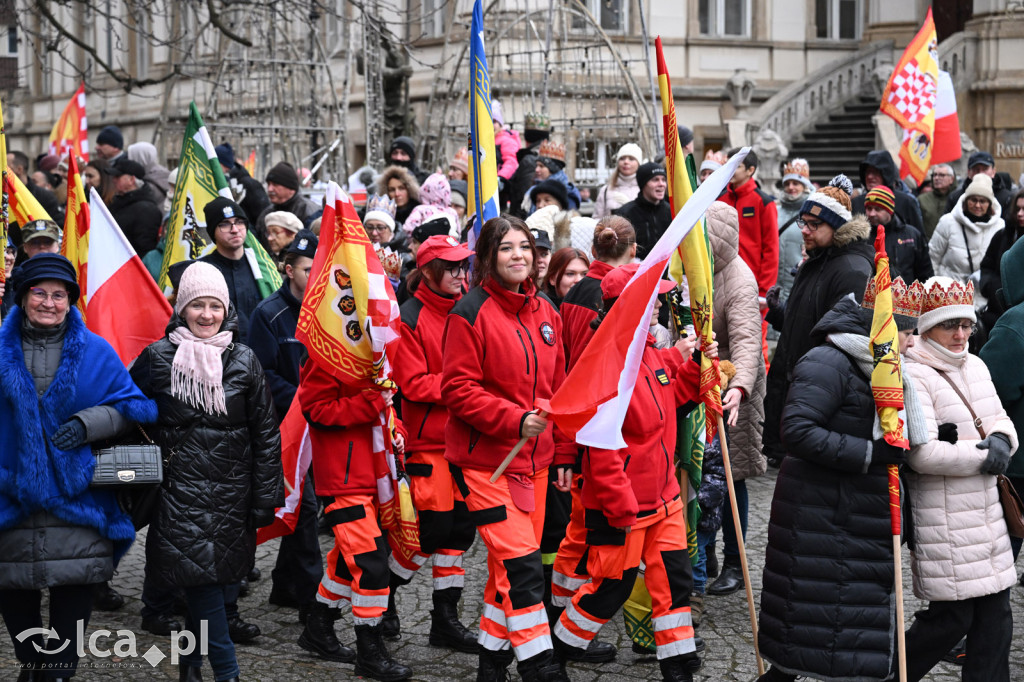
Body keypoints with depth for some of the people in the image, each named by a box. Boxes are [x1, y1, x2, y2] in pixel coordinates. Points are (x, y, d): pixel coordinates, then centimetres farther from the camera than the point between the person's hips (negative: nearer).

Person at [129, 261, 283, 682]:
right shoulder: (157, 359, 1)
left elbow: (266, 432, 5)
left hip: (232, 492, 2)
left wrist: (265, 497, 1)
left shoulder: (243, 361, 4)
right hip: (180, 490, -2)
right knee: (202, 581, -12)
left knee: (220, 581, 6)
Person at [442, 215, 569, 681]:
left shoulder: (545, 312, 10)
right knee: (520, 560, -11)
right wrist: (514, 419, -22)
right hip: (484, 458, -7)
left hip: (533, 458, 7)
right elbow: (459, 388, -13)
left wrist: (562, 452, 16)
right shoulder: (470, 313, -11)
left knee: (510, 563, 12)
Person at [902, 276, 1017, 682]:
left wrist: (1002, 439, -8)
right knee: (951, 618, -3)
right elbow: (922, 454, -21)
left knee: (995, 616, 9)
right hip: (943, 522, -8)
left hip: (987, 514, 8)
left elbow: (1000, 419, 16)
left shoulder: (975, 366, 13)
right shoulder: (913, 377, -14)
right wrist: (983, 457, -15)